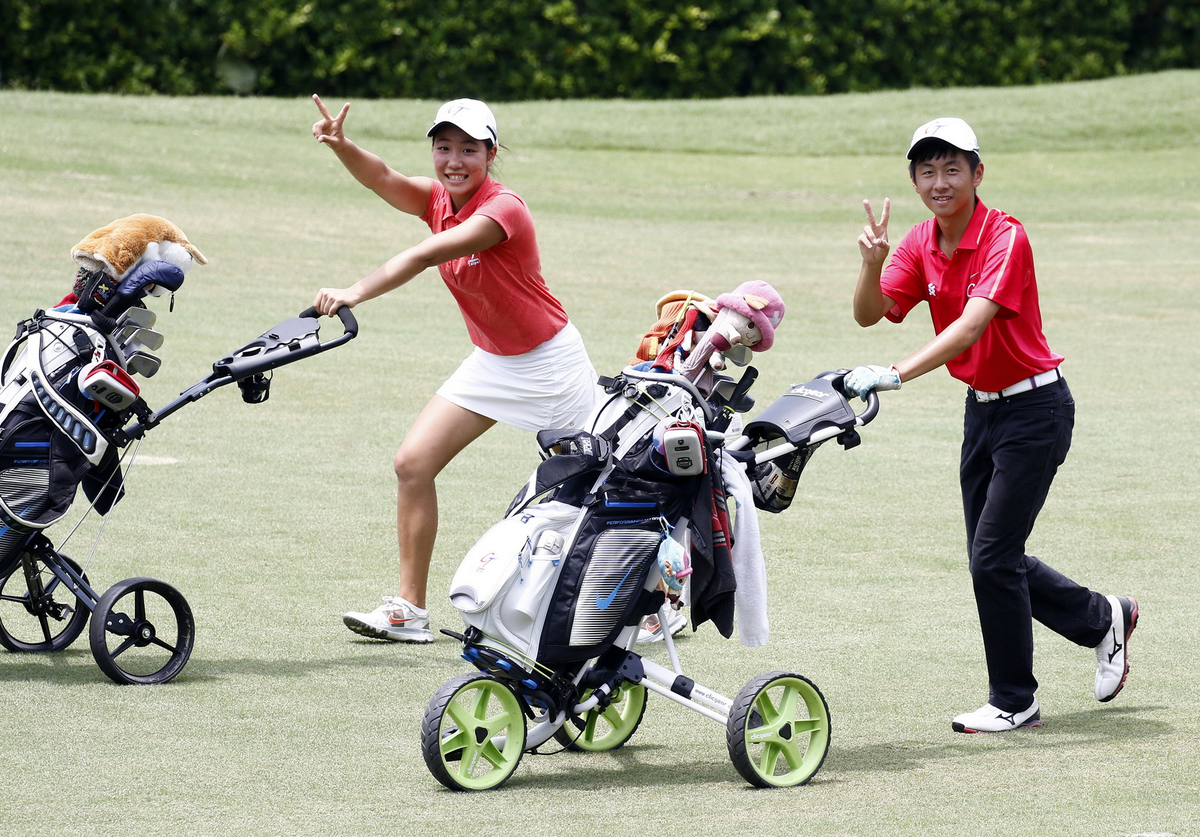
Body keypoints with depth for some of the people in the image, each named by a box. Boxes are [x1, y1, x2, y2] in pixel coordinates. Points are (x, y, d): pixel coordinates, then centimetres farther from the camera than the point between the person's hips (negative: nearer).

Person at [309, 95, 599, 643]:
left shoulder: (503, 208, -25)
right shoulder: (439, 200, -3)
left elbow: (426, 255, -39)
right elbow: (382, 180, -22)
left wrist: (357, 293, -51)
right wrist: (340, 147, -42)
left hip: (549, 361, -7)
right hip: (491, 364, 7)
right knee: (413, 462, -7)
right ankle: (409, 609, -2)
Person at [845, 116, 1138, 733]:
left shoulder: (1005, 238, -21)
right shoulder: (922, 245, 2)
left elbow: (972, 324, -34)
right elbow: (870, 314, -5)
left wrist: (897, 375, -44)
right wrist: (873, 262, -25)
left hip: (1034, 407, -8)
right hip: (982, 407, 8)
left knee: (993, 557, -8)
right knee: (990, 560, 13)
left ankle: (1014, 702, 7)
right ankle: (1103, 619, 35)